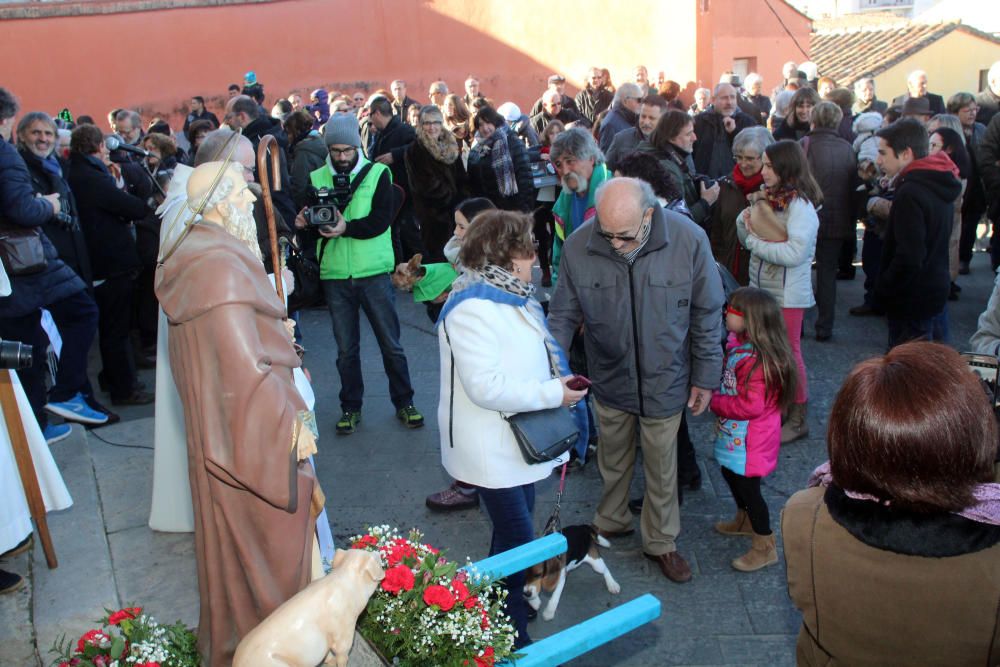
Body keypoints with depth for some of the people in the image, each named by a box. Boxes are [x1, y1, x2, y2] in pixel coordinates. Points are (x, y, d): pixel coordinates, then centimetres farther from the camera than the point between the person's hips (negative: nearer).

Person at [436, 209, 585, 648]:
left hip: (519, 441, 9)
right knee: (517, 539, 0)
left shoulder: (511, 293, 7)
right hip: (492, 451, -9)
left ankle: (514, 599, 43)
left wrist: (560, 381, 5)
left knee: (517, 527, 23)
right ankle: (510, 634, 19)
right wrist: (554, 393, -23)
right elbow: (486, 387, -30)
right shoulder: (472, 308, -24)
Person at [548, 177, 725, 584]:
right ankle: (611, 522, 49)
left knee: (661, 466, 15)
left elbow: (706, 314, -9)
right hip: (610, 379, 1)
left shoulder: (688, 240, -21)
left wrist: (705, 377, -4)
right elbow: (563, 315, -7)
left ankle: (660, 542, 39)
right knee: (613, 459, 22)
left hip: (665, 380, -1)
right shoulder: (578, 246, -19)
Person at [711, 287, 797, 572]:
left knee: (748, 487, 4)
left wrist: (715, 401, -19)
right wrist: (716, 395, -1)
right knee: (731, 475, 26)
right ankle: (744, 520, 50)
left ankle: (765, 548, 21)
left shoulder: (757, 361, -30)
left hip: (749, 440, -10)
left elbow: (751, 406, -29)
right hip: (733, 434, 10)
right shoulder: (736, 344, -1)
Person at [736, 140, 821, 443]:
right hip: (761, 288, 7)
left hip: (787, 293, -7)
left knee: (788, 354, 3)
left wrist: (756, 242, -17)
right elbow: (748, 239, 11)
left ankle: (797, 418, 16)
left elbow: (795, 253, -25)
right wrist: (745, 221, -9)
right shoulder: (769, 198, 8)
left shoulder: (800, 205, -16)